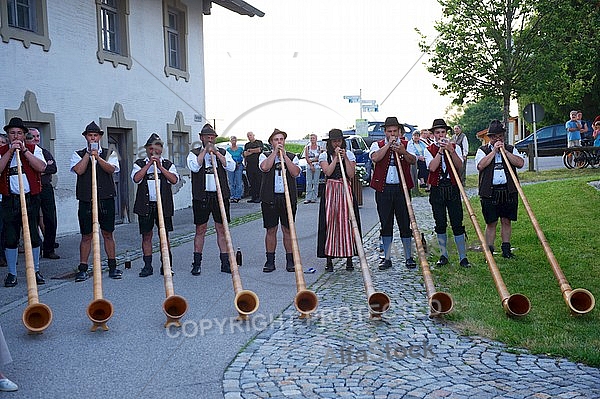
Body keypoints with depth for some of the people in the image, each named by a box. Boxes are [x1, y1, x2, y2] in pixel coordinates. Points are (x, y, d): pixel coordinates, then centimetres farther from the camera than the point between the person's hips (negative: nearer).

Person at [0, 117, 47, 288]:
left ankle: (36, 271, 16)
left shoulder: (34, 149, 8)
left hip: (31, 198, 0)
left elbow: (41, 167, -9)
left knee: (33, 236, 3)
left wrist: (24, 150, -12)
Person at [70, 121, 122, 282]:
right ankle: (82, 269, 10)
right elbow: (79, 170, -10)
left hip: (106, 199, 0)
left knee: (108, 234, 6)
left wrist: (97, 157, -20)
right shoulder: (78, 155, 9)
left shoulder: (109, 153, 10)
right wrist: (88, 153, -6)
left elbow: (111, 169, -9)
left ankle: (112, 267, 13)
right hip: (86, 200, 0)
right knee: (86, 236, 3)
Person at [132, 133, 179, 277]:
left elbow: (174, 179, -5)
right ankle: (147, 265, 12)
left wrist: (160, 167, -9)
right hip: (145, 205, 0)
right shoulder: (139, 164, 10)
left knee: (164, 235, 2)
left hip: (164, 205, 0)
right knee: (146, 235, 4)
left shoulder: (168, 164, 11)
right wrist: (149, 164, -9)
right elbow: (136, 178, -8)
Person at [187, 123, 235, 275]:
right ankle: (197, 264, 12)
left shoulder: (223, 153, 12)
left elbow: (231, 167, -5)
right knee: (200, 230, 3)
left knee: (222, 229, 5)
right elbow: (194, 167, -14)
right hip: (201, 196, -1)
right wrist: (205, 151, -9)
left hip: (220, 196, 2)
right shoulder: (194, 153, 7)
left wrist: (216, 153, -8)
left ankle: (225, 262, 11)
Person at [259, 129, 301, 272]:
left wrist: (284, 154, -8)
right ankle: (270, 261, 13)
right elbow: (265, 167, -14)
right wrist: (275, 152, -8)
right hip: (270, 197, 0)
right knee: (271, 230, 4)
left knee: (288, 230, 3)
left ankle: (290, 261, 12)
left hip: (288, 197, 0)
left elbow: (295, 172, -8)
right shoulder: (265, 156, 8)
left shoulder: (292, 157, 10)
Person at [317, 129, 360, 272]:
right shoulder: (324, 155, 6)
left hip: (346, 190, 1)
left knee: (347, 222, -3)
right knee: (330, 222, -3)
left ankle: (349, 258, 5)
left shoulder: (350, 155, 8)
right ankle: (329, 259, 2)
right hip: (330, 191, 0)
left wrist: (345, 158, -8)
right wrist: (336, 157, -10)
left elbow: (351, 174, -4)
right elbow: (328, 172, -11)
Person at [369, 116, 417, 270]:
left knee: (405, 223, 2)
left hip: (402, 188, 0)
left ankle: (409, 258, 12)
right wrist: (388, 144, -13)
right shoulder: (377, 145, 8)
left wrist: (403, 152, -30)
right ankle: (386, 258, 14)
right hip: (383, 189, 1)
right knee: (385, 224, 6)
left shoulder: (407, 145, 7)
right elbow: (375, 158, -14)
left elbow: (413, 160, -12)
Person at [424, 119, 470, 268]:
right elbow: (432, 167, -13)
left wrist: (451, 151, -20)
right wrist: (440, 151, -14)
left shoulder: (455, 147, 6)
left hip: (453, 188, 0)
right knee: (440, 224, 6)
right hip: (437, 190, 0)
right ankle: (443, 255, 17)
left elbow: (459, 166, -9)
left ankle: (463, 257, 2)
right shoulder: (429, 150, 4)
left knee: (457, 223, -3)